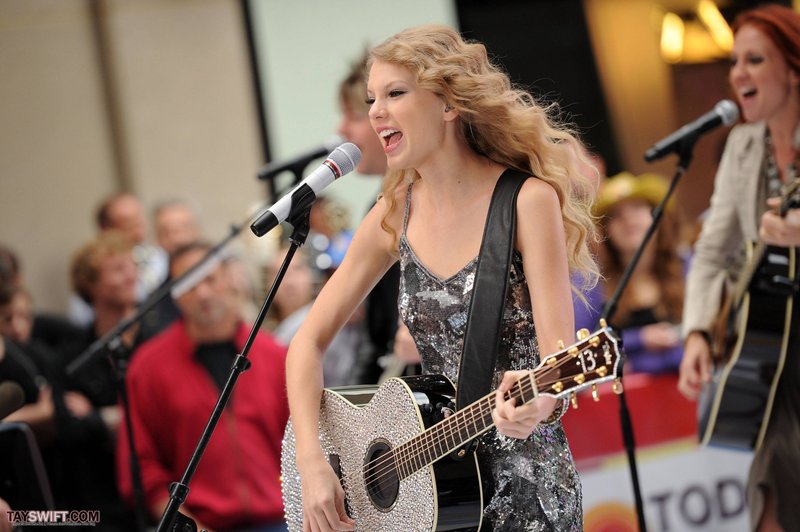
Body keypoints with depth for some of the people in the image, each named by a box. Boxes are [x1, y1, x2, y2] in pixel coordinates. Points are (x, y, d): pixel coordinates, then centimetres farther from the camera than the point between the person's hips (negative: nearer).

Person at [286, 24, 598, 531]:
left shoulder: (527, 201, -11)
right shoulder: (396, 214, 4)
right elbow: (310, 341, 8)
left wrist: (540, 402, -40)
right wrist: (312, 461, -5)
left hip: (523, 488, -5)